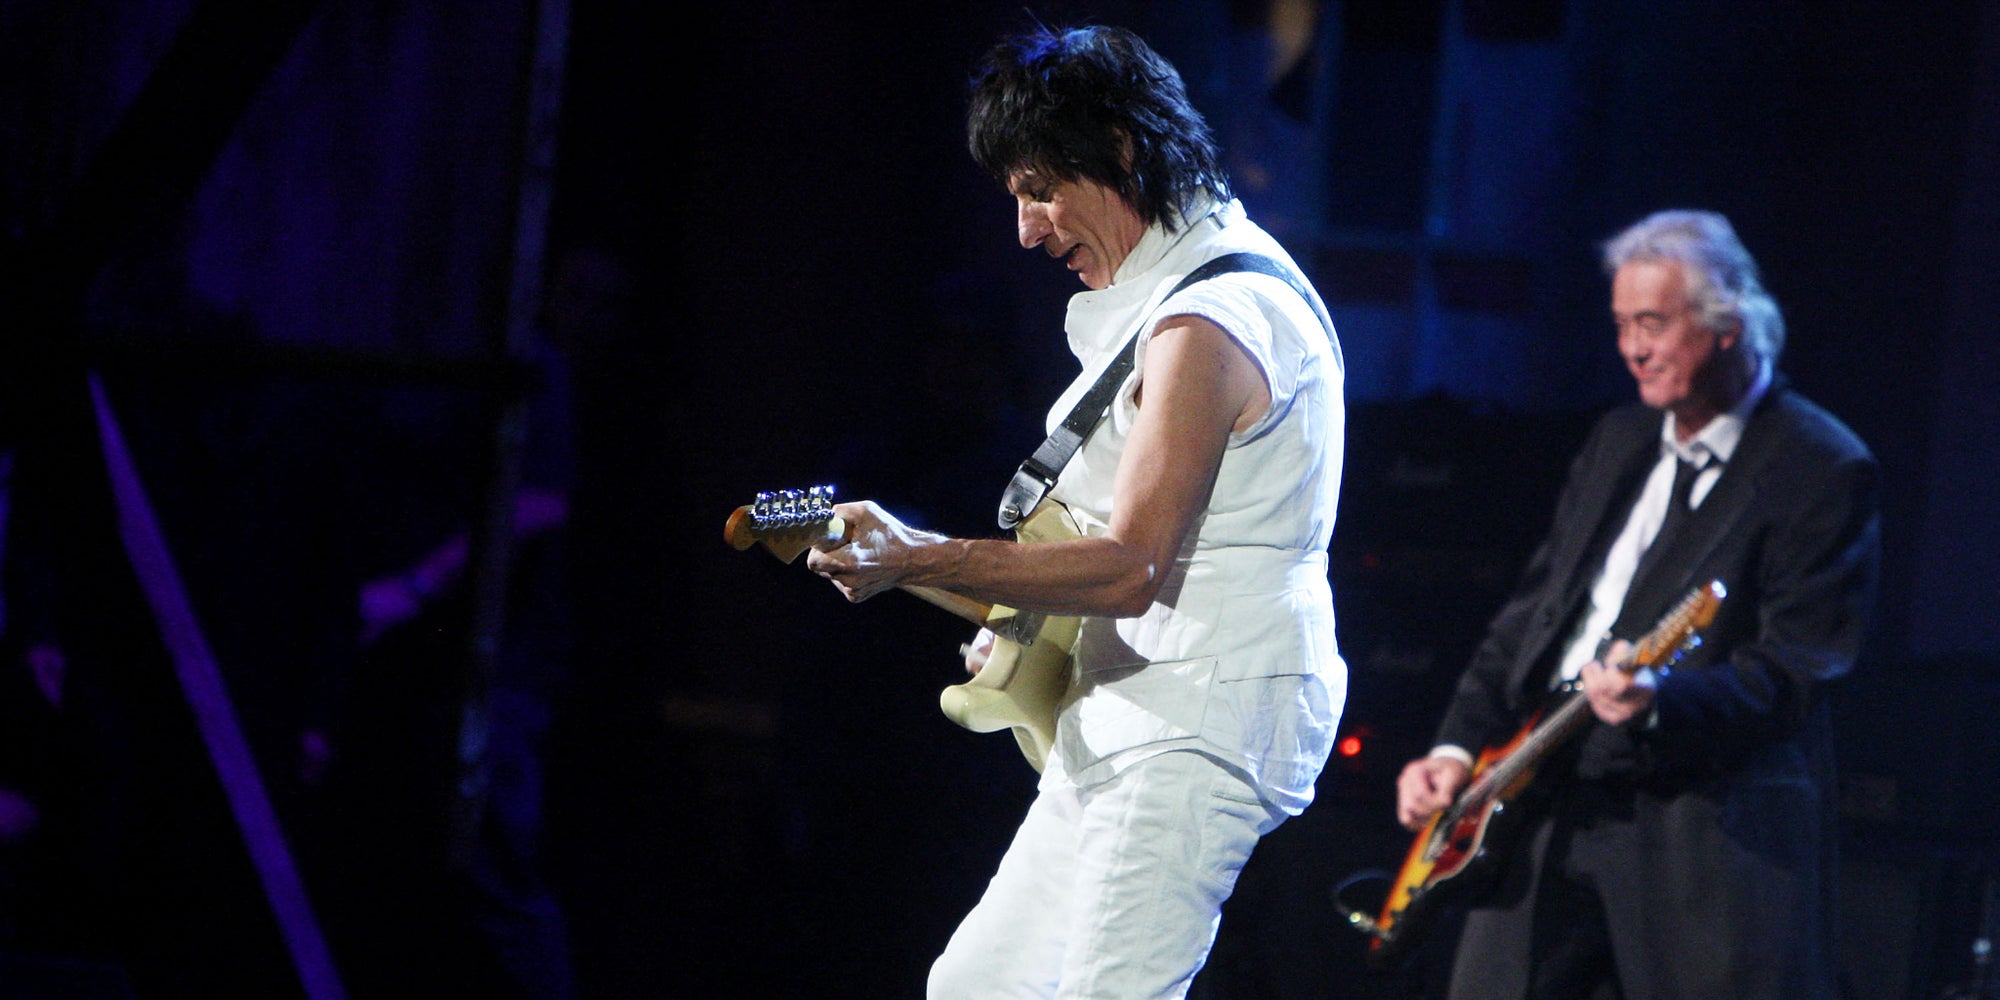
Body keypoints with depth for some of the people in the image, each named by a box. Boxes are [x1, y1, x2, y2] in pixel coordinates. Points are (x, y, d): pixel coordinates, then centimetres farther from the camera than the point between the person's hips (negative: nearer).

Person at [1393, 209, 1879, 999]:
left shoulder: (1823, 469, -5)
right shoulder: (1619, 441, 19)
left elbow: (1794, 669, -13)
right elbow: (1528, 614, 21)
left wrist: (1662, 700, -29)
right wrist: (1459, 746, 9)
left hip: (1706, 824, -7)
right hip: (1549, 802, 7)